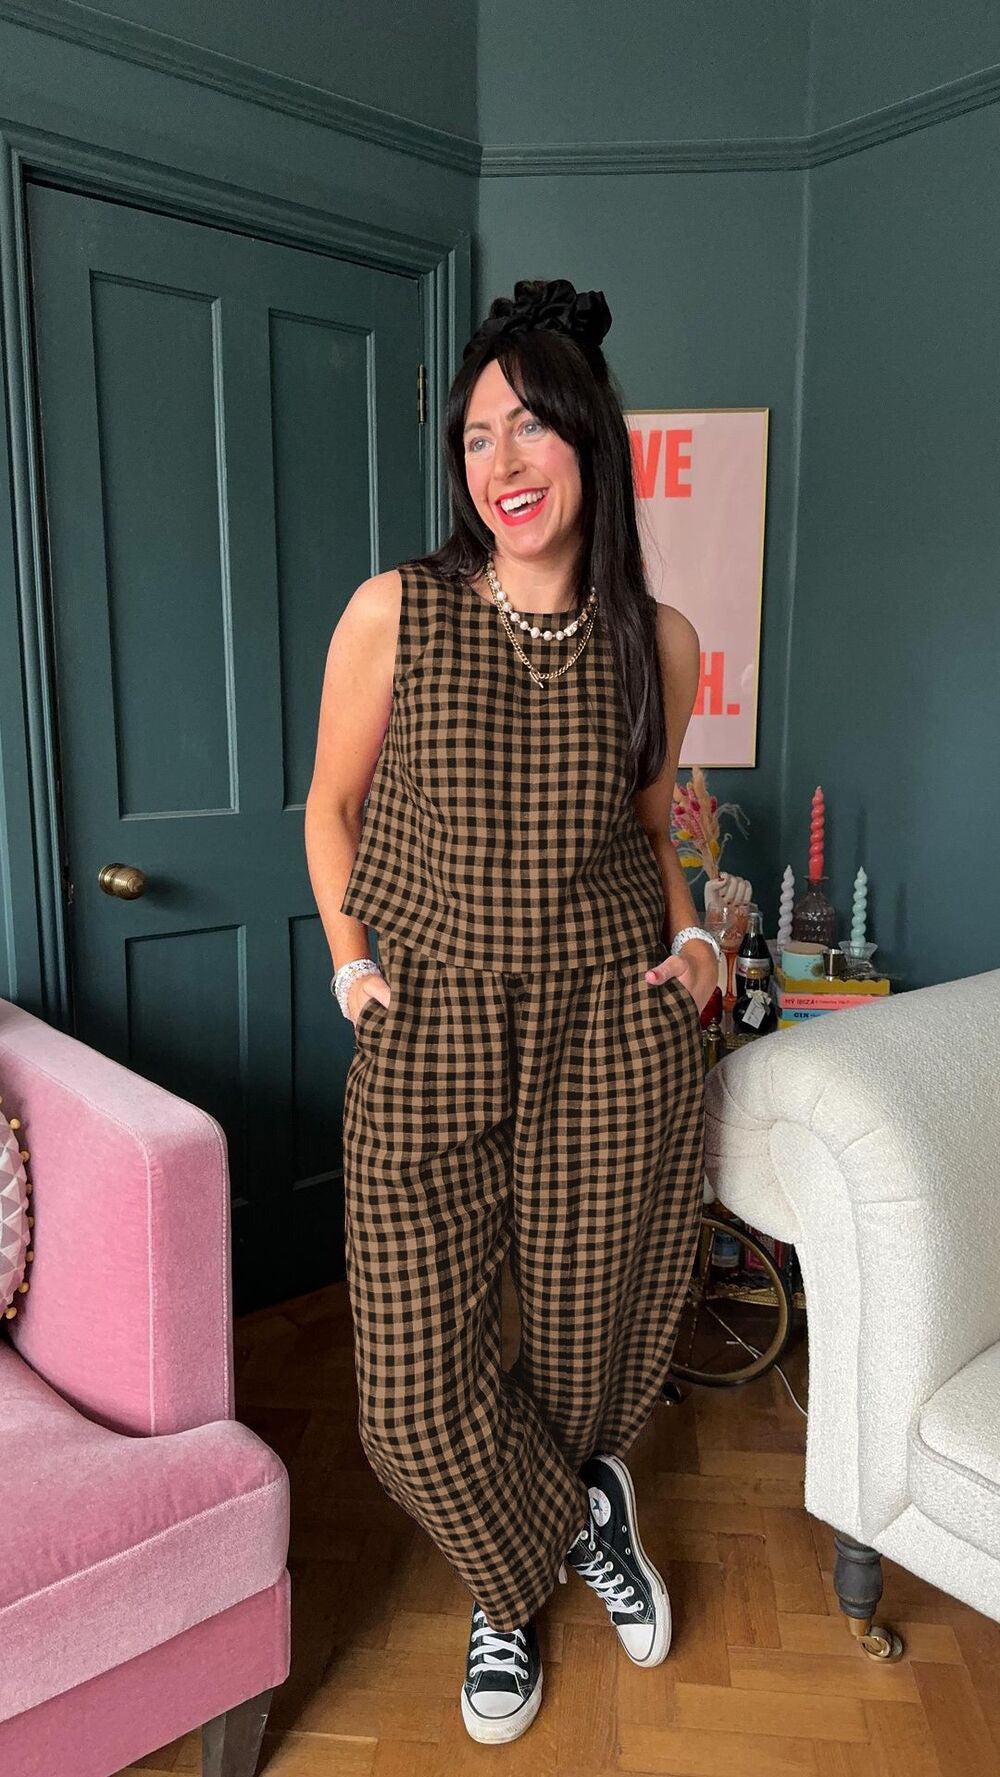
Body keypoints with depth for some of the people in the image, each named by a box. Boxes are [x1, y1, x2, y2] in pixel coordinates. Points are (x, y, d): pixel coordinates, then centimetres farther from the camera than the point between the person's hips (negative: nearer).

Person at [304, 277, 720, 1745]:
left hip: (616, 1033, 1)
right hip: (430, 1034, -1)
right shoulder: (395, 613, -6)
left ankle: (516, 1588, 51)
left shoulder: (658, 640, 0)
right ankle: (574, 1520, 38)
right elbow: (333, 806, 6)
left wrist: (689, 932, 2)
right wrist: (351, 963, -1)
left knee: (591, 1341, 15)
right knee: (413, 1392, 2)